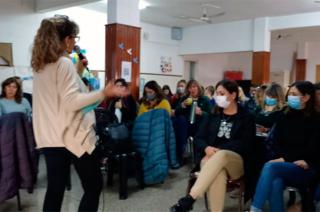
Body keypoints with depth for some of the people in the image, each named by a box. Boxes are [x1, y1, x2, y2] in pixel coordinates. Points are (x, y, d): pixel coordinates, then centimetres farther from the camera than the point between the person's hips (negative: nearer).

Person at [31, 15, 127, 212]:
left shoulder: (39, 65, 12)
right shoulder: (64, 63, -13)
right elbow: (71, 102, -20)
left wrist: (77, 71, 18)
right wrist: (104, 93, -26)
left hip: (50, 137, 8)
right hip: (73, 136, -8)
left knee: (55, 189, 13)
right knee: (94, 186, 6)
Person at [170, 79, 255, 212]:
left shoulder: (246, 117, 7)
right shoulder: (212, 115, 17)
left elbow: (244, 144, -6)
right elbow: (199, 138, 10)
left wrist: (219, 151, -18)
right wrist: (207, 148, -14)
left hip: (236, 161, -2)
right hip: (210, 158, 2)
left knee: (221, 156, -39)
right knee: (217, 173, -37)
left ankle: (189, 199, -44)